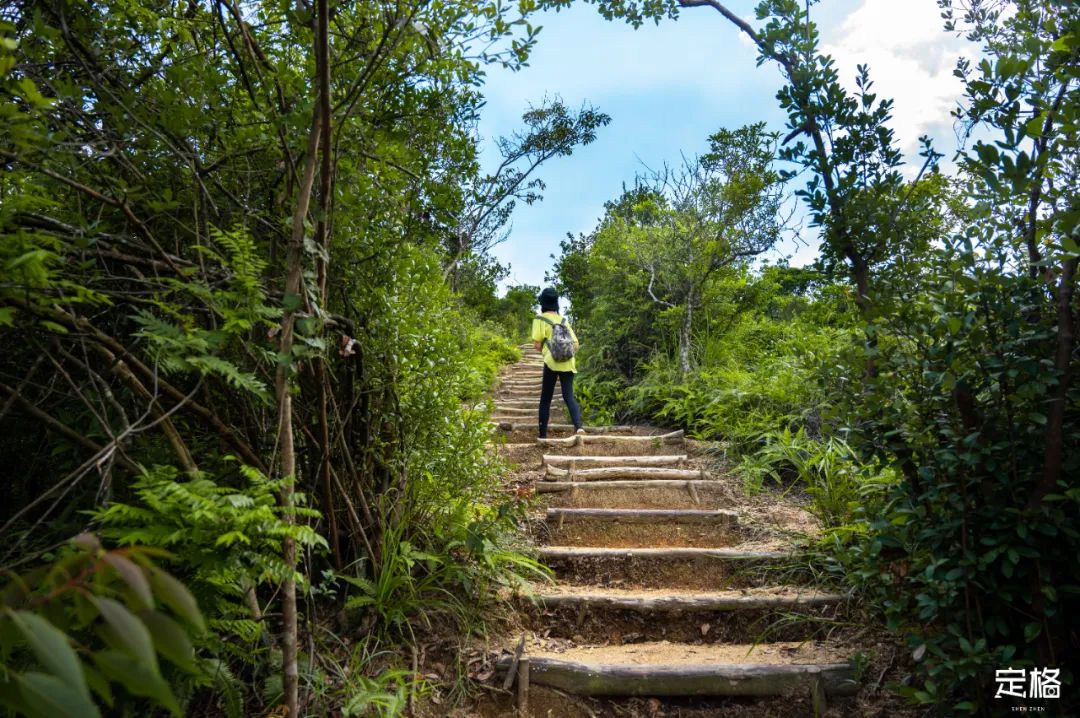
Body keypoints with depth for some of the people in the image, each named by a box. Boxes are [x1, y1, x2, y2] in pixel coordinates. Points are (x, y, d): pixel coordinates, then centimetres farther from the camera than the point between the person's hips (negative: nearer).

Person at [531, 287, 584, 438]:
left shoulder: (541, 319, 3)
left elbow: (537, 345, -4)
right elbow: (576, 345, 15)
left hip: (552, 363, -4)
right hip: (568, 363, 4)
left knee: (545, 400, 7)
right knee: (569, 396, 5)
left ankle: (542, 435, 9)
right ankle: (578, 426, -18)